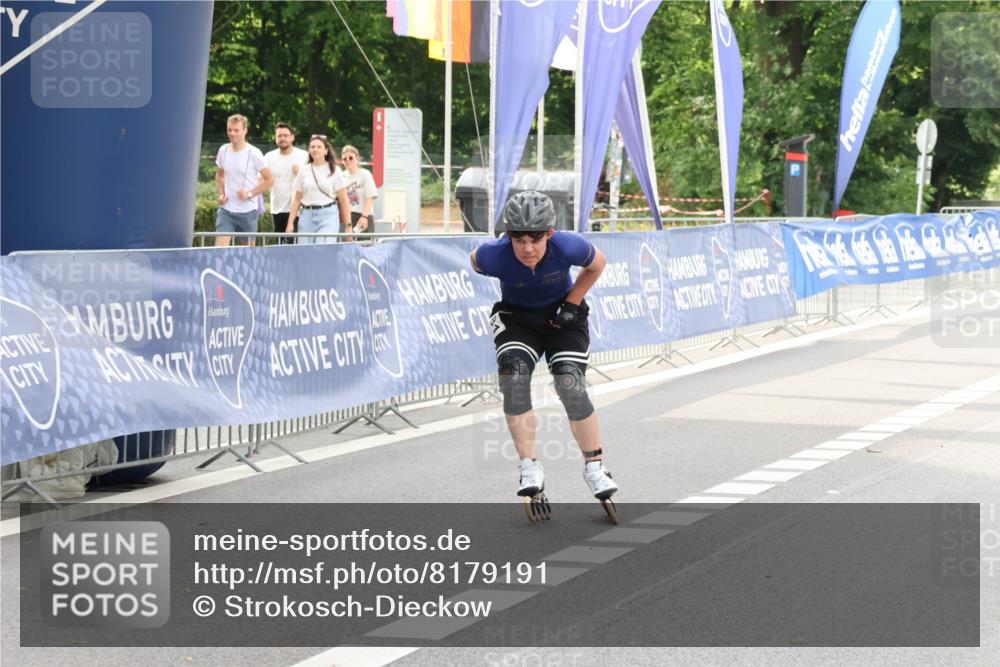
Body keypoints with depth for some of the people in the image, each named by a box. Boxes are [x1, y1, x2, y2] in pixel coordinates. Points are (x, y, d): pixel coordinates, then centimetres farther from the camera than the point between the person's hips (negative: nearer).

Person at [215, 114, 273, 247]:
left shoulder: (254, 153, -9)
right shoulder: (223, 150, 4)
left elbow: (269, 180, -5)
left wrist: (249, 194, -14)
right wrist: (221, 194, 3)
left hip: (248, 211, -3)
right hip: (226, 210, 3)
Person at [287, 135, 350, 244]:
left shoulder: (334, 170, 3)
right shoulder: (304, 170, 10)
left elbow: (343, 200, 1)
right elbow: (297, 199, 12)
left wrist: (348, 224, -4)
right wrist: (290, 222, 5)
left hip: (328, 215, -3)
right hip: (307, 215, 3)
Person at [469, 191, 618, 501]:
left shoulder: (567, 247, -30)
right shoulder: (494, 256, -30)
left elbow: (597, 264, -7)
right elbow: (475, 259, -4)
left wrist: (572, 304, -11)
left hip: (561, 316, 0)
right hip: (516, 318, 0)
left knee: (570, 385, -17)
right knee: (513, 375, -24)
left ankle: (594, 467, 1)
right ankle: (530, 469, -16)